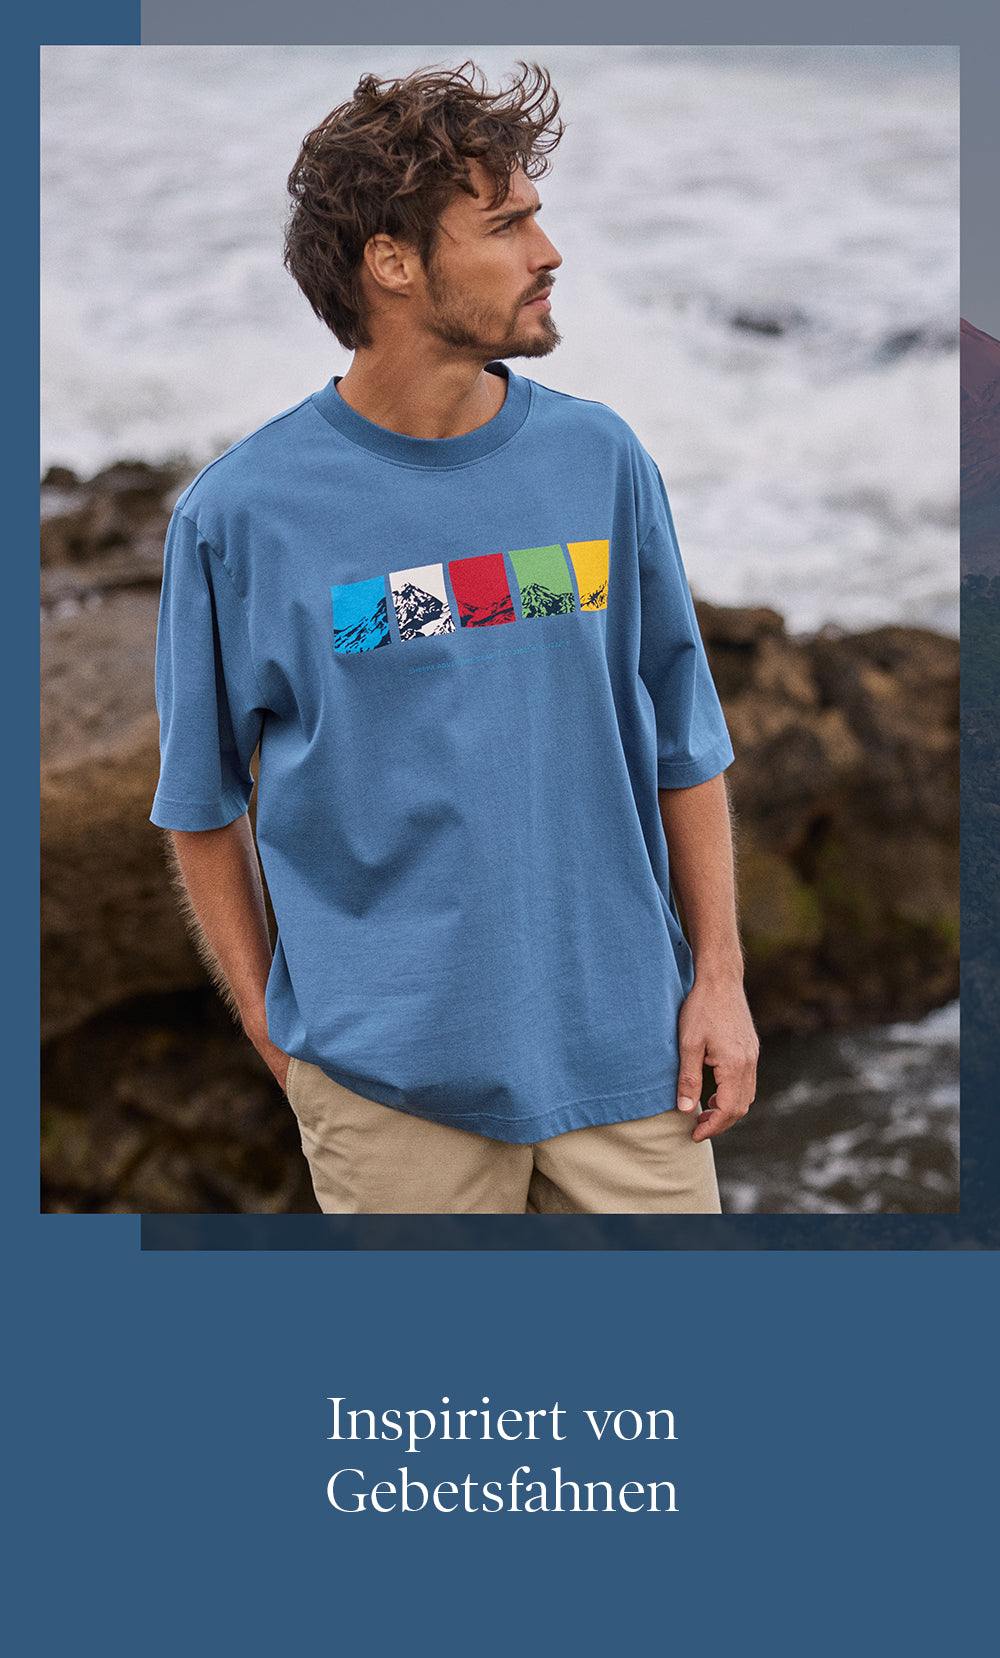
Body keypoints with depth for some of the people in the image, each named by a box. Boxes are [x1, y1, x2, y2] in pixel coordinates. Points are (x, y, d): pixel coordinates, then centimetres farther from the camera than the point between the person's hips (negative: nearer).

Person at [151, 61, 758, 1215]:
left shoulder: (598, 459, 2)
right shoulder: (240, 512, -6)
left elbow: (682, 742, 8)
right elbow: (202, 801, 2)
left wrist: (718, 977, 4)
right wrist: (273, 1033, 1)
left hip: (624, 1046, 3)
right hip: (387, 1079, -2)